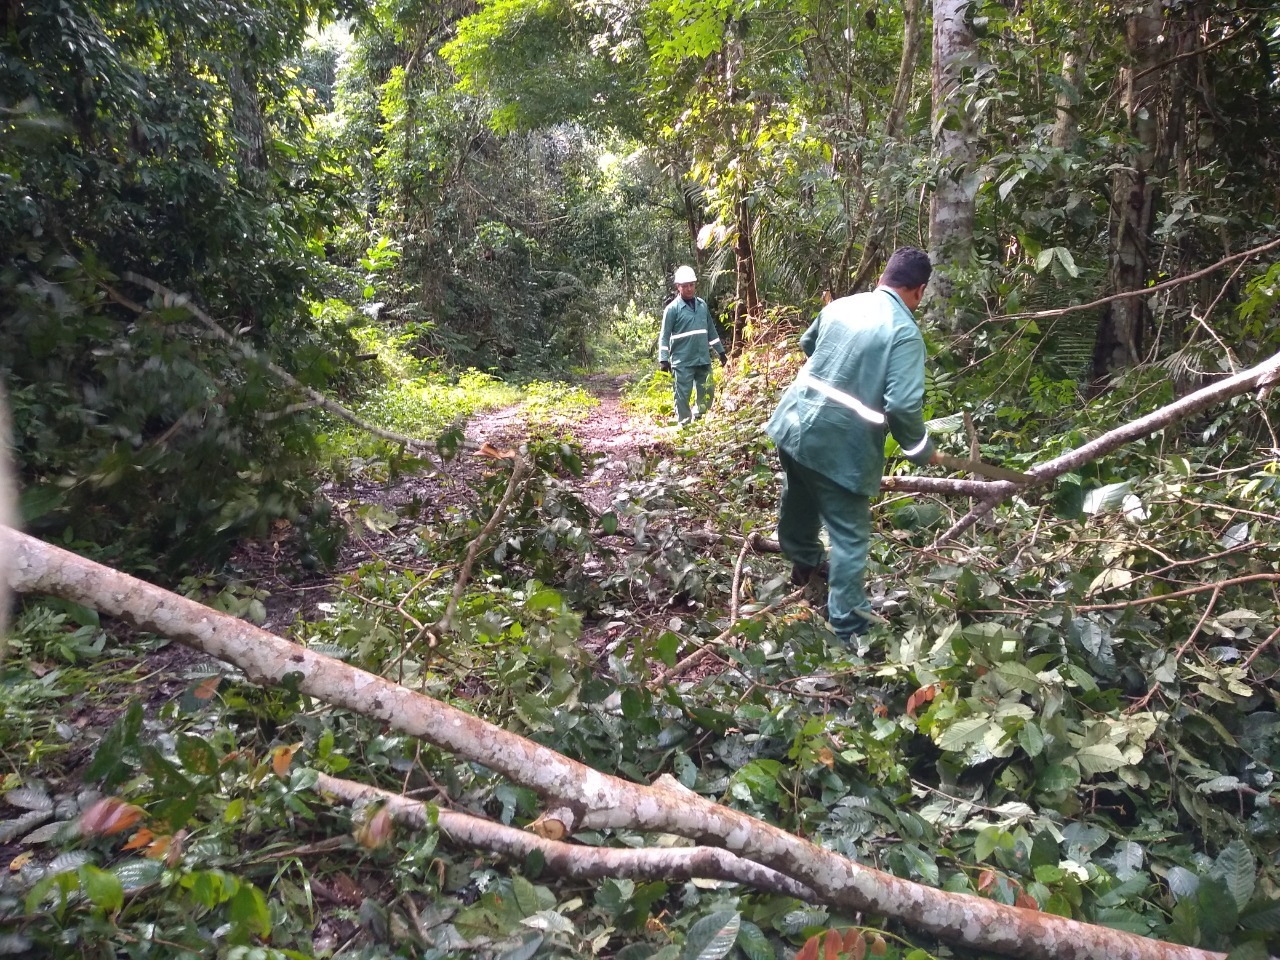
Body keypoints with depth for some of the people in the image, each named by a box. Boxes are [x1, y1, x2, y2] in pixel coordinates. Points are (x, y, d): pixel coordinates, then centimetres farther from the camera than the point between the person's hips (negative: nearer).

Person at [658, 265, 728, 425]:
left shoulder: (702, 304, 9)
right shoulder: (672, 308, -7)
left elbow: (710, 330, 17)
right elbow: (665, 336, -6)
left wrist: (721, 351, 18)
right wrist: (664, 359, -13)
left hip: (703, 358, 5)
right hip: (683, 361, -5)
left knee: (708, 392, 10)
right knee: (683, 395, -1)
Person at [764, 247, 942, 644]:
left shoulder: (840, 305, 8)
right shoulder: (905, 331, -13)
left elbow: (807, 344, 28)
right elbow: (903, 405, -21)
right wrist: (921, 450, -3)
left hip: (795, 422, 7)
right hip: (840, 446, -7)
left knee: (799, 502, 29)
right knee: (850, 536, 4)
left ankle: (804, 563, 53)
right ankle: (850, 626, 10)